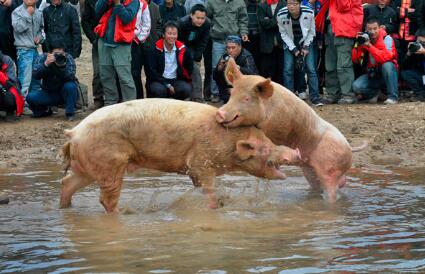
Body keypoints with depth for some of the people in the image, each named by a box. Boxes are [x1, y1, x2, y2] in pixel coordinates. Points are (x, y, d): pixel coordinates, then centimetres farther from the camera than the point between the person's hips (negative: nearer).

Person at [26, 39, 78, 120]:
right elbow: (35, 75, -23)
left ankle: (70, 113, -12)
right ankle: (45, 110, 9)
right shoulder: (42, 58, -10)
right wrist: (46, 64, -37)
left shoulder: (68, 58, -13)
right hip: (48, 93, 1)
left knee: (70, 86, -34)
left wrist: (62, 66, -41)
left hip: (65, 93, -1)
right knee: (31, 97, -24)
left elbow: (71, 77, -26)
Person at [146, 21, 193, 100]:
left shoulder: (182, 49, 2)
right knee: (158, 90, -35)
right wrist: (167, 85, -16)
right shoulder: (156, 49, -7)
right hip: (159, 81, -3)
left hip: (176, 81, 3)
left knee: (187, 89, -28)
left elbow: (189, 67, 15)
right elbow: (152, 72, -8)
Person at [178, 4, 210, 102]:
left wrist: (196, 58, -16)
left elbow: (203, 42, -12)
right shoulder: (183, 23, -32)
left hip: (194, 48, 3)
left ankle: (197, 98, -3)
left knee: (195, 70, -6)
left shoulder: (207, 24, -22)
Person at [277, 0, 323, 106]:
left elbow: (311, 32, -6)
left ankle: (315, 97, -4)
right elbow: (284, 34, -8)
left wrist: (306, 47, -10)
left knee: (311, 68, -9)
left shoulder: (309, 13, -23)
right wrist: (293, 49, -13)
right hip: (290, 44, 0)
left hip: (305, 42, 0)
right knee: (288, 69, -9)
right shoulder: (281, 15, -23)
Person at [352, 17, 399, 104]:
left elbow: (386, 58, -32)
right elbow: (355, 60, -9)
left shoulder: (386, 39, -14)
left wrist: (369, 46, -37)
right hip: (372, 75, 3)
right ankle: (374, 93, 10)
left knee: (387, 65, -35)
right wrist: (358, 45, -24)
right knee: (356, 86, -23)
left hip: (388, 74, -3)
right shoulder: (364, 38, -4)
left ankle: (393, 96, -23)